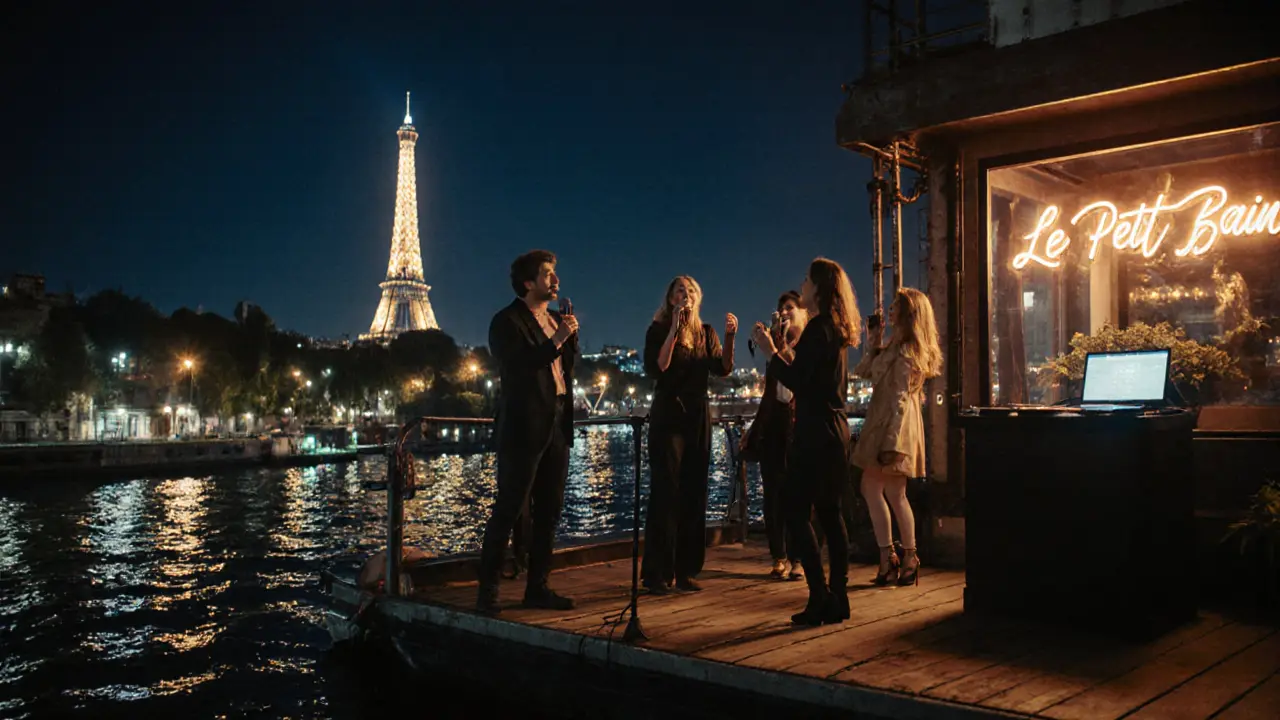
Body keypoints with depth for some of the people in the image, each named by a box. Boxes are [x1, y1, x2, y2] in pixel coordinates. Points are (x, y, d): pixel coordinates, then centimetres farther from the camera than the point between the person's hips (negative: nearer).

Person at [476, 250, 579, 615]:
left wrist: (571, 335, 2)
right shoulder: (507, 321, -7)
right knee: (508, 511, -4)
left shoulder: (556, 319, 16)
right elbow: (517, 368, -18)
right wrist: (556, 340, -21)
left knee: (549, 511, 10)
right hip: (524, 427, -8)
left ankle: (537, 587, 18)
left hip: (557, 426, 8)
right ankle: (487, 591, 3)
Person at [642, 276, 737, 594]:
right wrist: (674, 331, -19)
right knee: (666, 493, -6)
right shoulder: (658, 331, -1)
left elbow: (723, 369, -3)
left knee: (694, 494, 5)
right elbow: (655, 368, -17)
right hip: (668, 416, -4)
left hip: (698, 417, 5)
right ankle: (657, 573, -2)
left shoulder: (705, 333, 10)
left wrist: (730, 337, -17)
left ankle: (685, 570, 13)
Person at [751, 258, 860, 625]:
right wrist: (789, 357, 23)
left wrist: (770, 351, -9)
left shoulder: (818, 327, -14)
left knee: (797, 513, -5)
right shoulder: (836, 330, 15)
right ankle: (838, 598, 15)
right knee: (829, 512, 12)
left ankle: (820, 597, -6)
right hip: (834, 429, 10)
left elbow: (796, 382, -18)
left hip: (815, 431, -10)